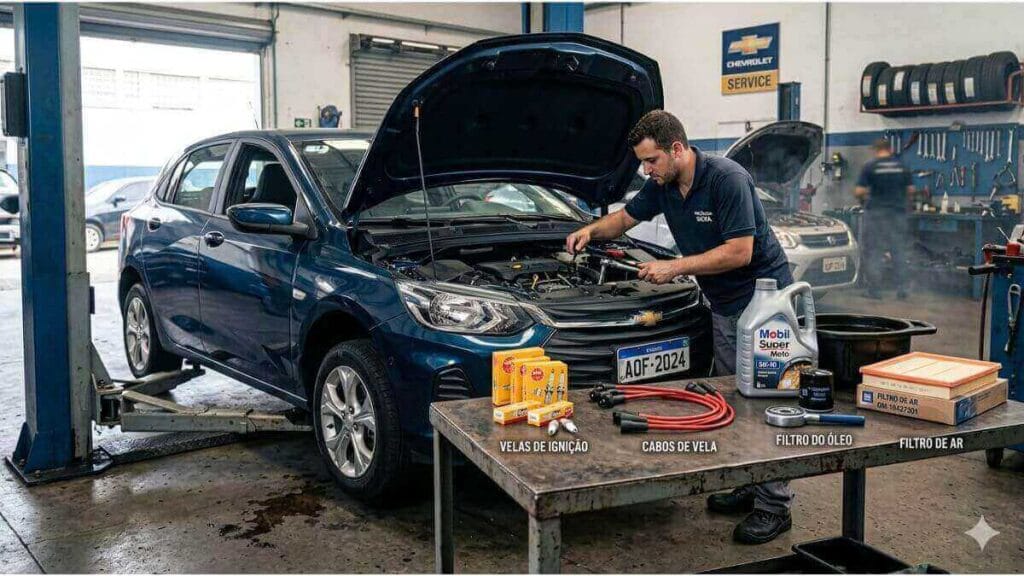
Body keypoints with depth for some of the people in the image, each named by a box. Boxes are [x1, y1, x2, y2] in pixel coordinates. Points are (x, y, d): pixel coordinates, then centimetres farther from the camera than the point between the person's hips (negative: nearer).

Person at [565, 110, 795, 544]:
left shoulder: (727, 179, -22)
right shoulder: (663, 185, 3)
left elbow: (739, 252, -25)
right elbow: (626, 217, 18)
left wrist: (675, 268, -23)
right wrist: (591, 230, -2)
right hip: (723, 307, 9)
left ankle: (774, 505, 1)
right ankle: (750, 485, 25)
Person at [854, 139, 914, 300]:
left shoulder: (870, 166, -7)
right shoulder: (901, 166, 5)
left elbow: (859, 191, -11)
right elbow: (910, 190, 8)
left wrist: (863, 197, 11)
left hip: (876, 212, -3)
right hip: (898, 212, 4)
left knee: (874, 252, 2)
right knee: (898, 251, 9)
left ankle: (874, 289, 3)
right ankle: (901, 289, 9)